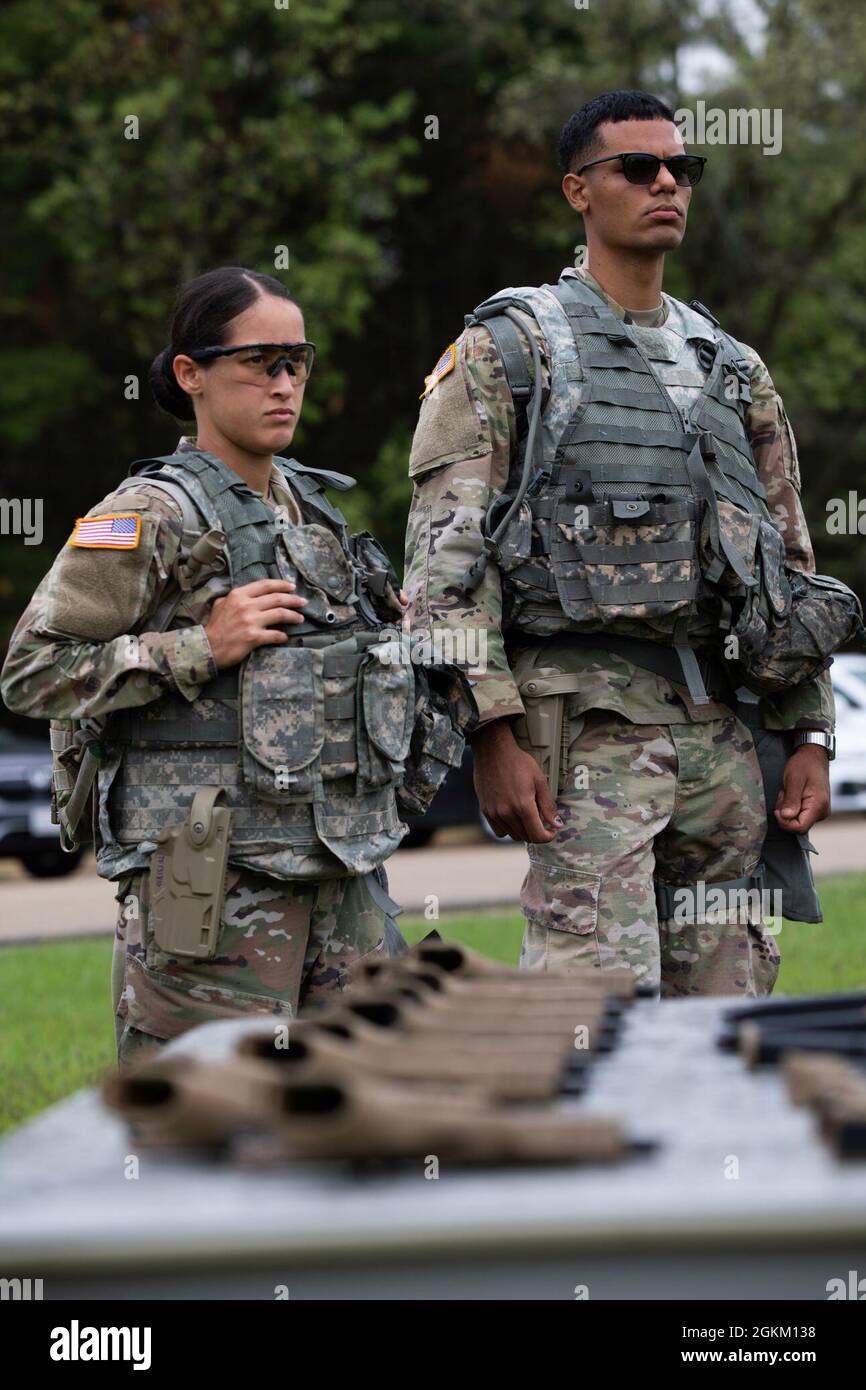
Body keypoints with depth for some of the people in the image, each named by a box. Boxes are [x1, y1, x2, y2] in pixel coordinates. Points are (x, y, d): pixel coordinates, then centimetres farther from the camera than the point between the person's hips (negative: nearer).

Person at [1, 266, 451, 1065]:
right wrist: (202, 647, -17)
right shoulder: (151, 517, -6)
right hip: (213, 872, -7)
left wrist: (387, 635, 12)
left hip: (343, 870, 7)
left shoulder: (312, 507, 17)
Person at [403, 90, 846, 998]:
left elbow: (792, 563, 20)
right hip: (587, 714, -6)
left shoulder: (734, 370, 19)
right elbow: (446, 558, -5)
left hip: (727, 721, 6)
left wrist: (809, 737, 11)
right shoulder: (506, 350, 2)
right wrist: (494, 735, -15)